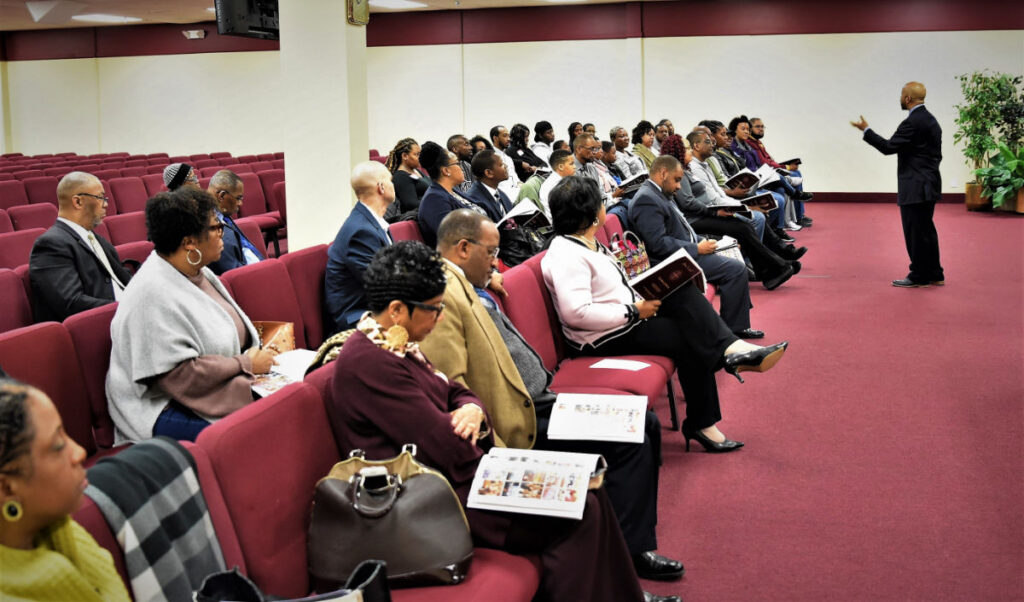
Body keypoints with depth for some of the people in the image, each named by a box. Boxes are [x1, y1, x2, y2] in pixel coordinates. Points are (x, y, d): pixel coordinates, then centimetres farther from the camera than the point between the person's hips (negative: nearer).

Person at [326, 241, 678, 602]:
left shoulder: (399, 344, 9)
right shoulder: (371, 363, -23)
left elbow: (454, 391, 16)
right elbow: (447, 447, -23)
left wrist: (472, 410, -8)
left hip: (451, 475, 10)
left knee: (586, 490, 4)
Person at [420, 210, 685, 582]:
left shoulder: (469, 287, 14)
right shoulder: (443, 296, -19)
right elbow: (452, 389, -25)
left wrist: (548, 389, 11)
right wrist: (498, 451, -24)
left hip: (539, 399, 11)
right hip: (522, 420, -11)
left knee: (646, 424, 7)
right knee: (630, 439, -15)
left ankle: (636, 544, 13)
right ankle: (627, 554, -3)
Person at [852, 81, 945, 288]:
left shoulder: (913, 122, -17)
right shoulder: (930, 119, 15)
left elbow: (889, 147, -19)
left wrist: (866, 130, -10)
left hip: (915, 188, -10)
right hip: (928, 185, 10)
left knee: (916, 232, -3)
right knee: (926, 231, 15)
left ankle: (919, 277, 2)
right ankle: (934, 275, 21)